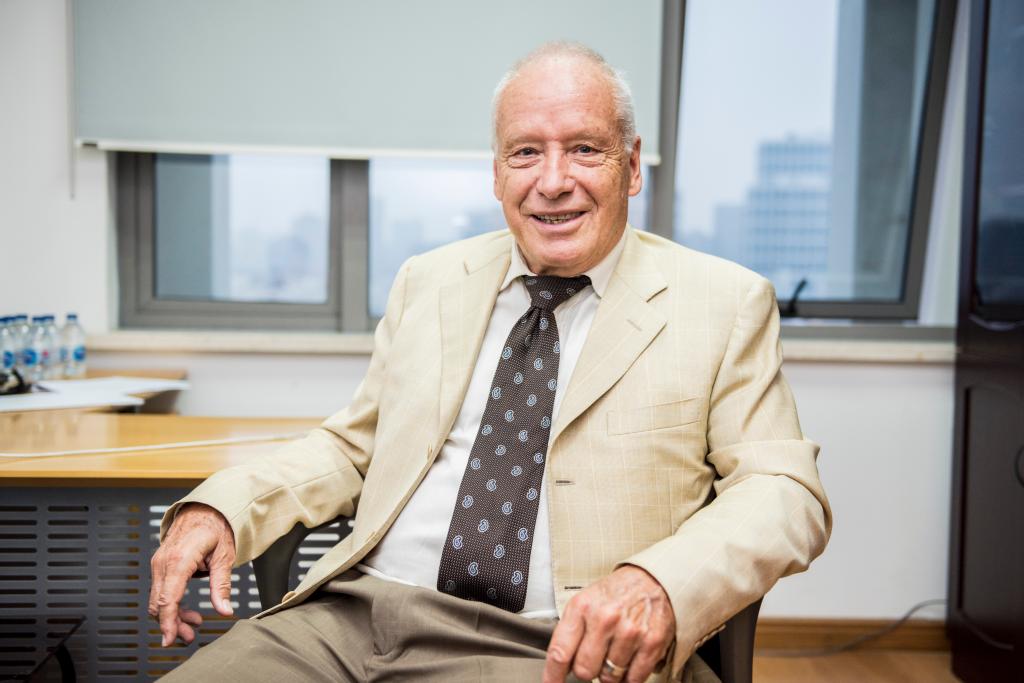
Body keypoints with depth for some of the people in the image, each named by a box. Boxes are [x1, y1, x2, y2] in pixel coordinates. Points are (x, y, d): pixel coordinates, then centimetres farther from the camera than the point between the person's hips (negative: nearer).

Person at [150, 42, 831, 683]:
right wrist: (220, 509, 1)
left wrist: (659, 585, -22)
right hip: (349, 617, 4)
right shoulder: (428, 282, 15)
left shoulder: (726, 303, 3)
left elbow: (786, 492, -1)